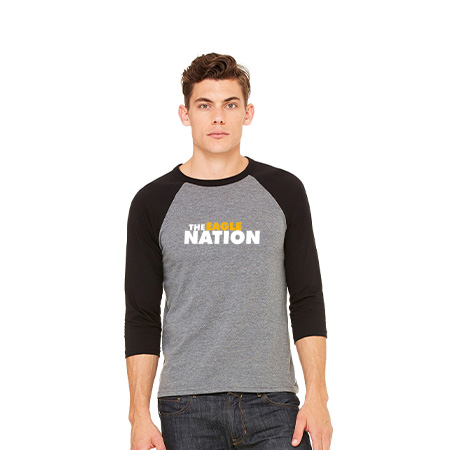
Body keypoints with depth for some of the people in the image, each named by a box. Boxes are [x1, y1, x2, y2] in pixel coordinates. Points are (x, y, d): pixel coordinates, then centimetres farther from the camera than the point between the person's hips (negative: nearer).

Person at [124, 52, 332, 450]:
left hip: (273, 404, 0)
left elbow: (307, 302, 6)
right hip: (187, 408, 0)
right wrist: (140, 413, -4)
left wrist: (317, 397, -3)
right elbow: (142, 318, 4)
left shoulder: (283, 191, 6)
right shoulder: (154, 203, 4)